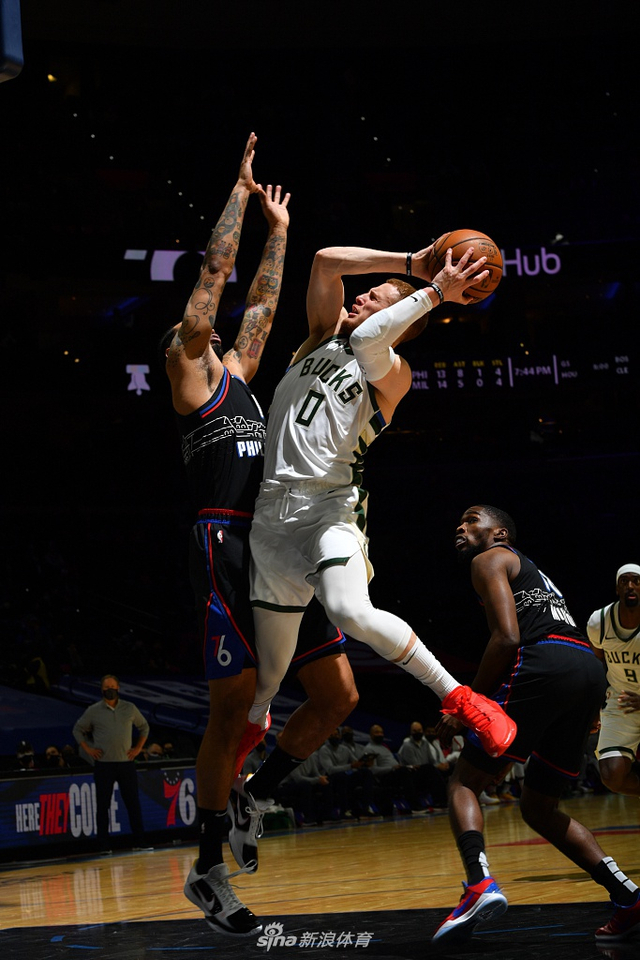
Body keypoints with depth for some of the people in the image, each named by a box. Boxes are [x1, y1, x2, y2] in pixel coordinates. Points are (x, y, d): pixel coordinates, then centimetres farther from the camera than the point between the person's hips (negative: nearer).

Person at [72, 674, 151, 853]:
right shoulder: (93, 711, 2)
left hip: (126, 762, 1)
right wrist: (88, 749, 2)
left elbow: (144, 727, 20)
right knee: (102, 805, 0)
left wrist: (138, 748, 8)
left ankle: (139, 843, 6)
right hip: (103, 764, -1)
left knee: (133, 803, 1)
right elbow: (78, 729, 12)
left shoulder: (130, 708, 7)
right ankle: (103, 846, 4)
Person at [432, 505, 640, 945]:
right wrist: (510, 751, 32)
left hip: (543, 665, -8)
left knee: (464, 782, 2)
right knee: (539, 807, 20)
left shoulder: (490, 560, 11)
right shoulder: (536, 574, 37)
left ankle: (480, 885, -23)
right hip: (592, 670, 8)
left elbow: (507, 638, -6)